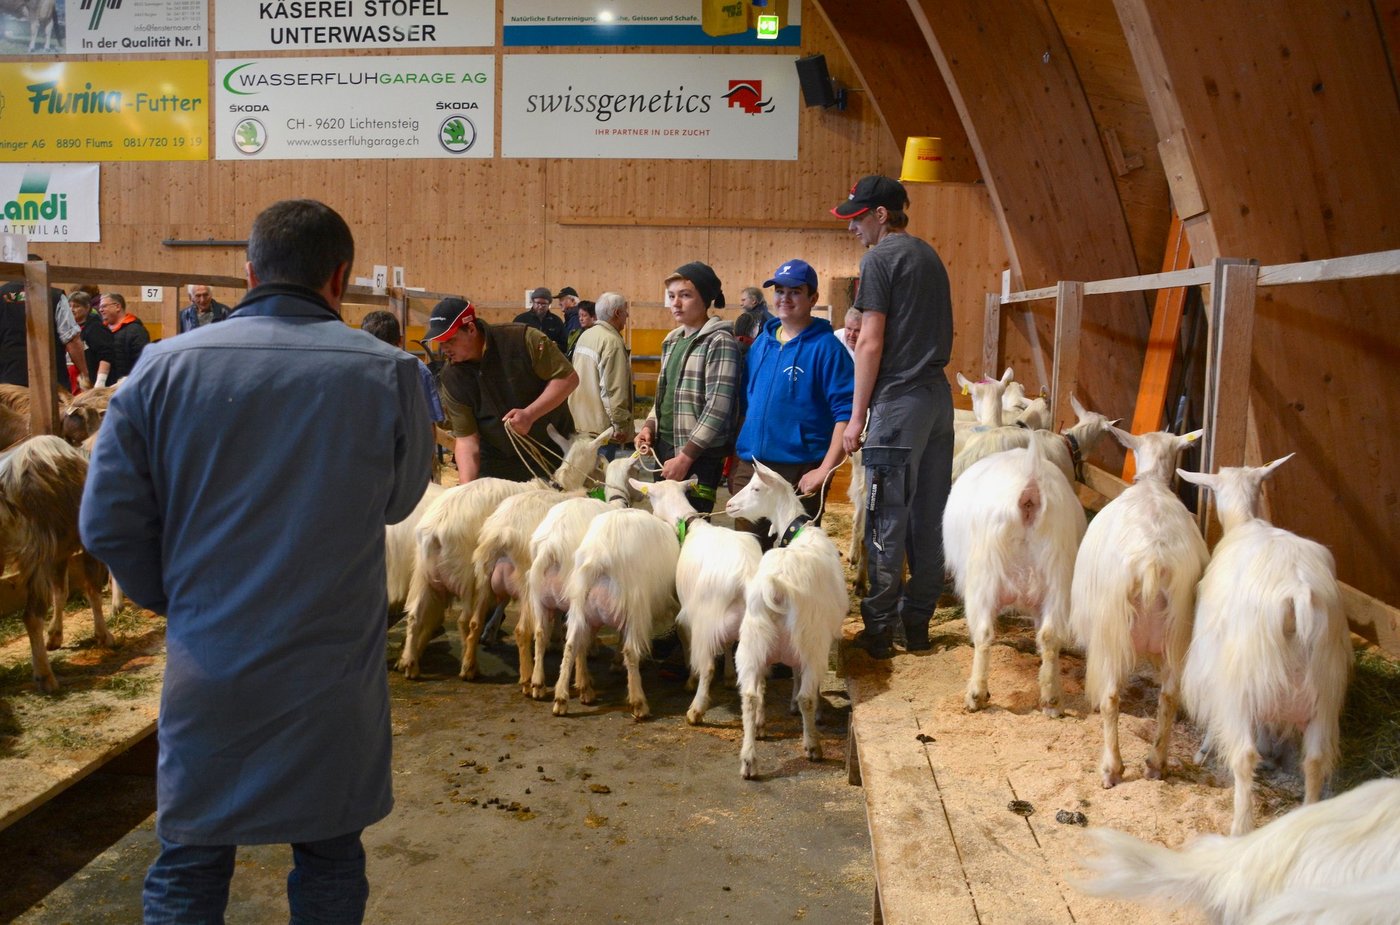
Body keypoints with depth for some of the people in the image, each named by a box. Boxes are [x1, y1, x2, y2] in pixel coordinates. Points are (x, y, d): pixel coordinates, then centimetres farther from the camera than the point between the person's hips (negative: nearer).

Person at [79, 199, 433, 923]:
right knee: (329, 857, 18)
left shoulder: (164, 366, -7)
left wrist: (175, 599, 10)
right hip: (333, 669, -1)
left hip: (205, 667, 1)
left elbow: (108, 523, -5)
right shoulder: (387, 373, -12)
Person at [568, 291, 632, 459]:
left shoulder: (585, 335, 11)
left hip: (579, 420, 9)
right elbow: (613, 389, -23)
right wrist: (620, 424, -17)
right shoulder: (612, 341, -18)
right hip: (600, 426, -9)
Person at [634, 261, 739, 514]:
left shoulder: (719, 342, -12)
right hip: (664, 447, 7)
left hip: (700, 455, -7)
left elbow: (718, 408, -18)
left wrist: (685, 456, -18)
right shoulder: (672, 340, 12)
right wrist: (650, 426, 4)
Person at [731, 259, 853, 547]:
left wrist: (824, 471, -20)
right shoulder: (760, 343, 11)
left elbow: (846, 414, -13)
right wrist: (736, 457, 14)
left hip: (799, 474, -6)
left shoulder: (825, 348, -8)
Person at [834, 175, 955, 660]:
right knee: (928, 517, 10)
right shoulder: (929, 255, 17)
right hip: (938, 395, 8)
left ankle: (879, 629, 3)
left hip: (898, 401, -8)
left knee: (887, 520, -3)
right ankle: (917, 622, 19)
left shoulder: (880, 258, -8)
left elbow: (871, 343, -12)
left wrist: (857, 416, -8)